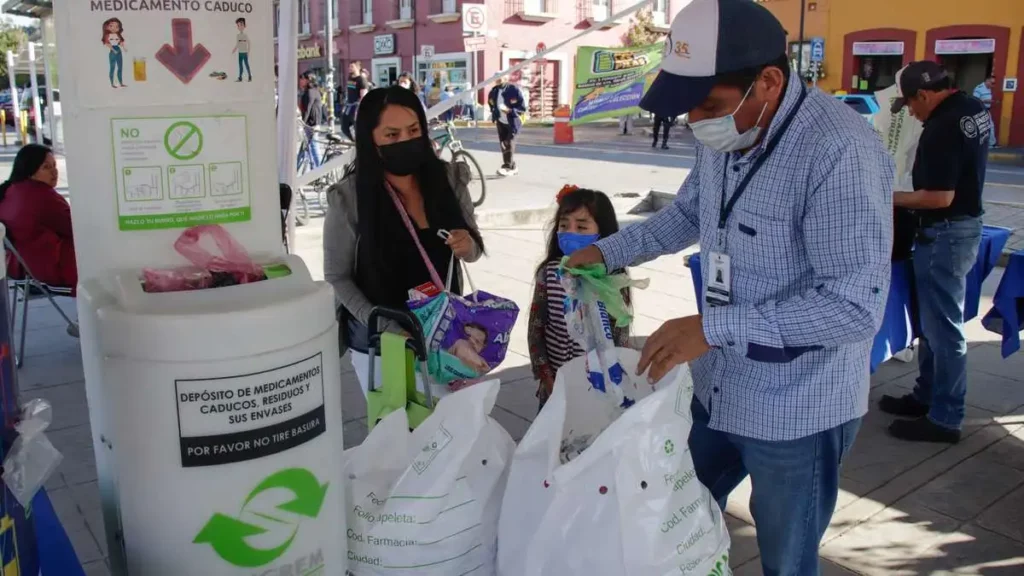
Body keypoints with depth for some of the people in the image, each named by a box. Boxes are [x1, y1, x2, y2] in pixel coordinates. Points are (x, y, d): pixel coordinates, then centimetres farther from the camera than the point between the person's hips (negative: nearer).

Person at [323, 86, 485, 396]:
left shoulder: (449, 179, -5)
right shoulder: (349, 198, -14)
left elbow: (474, 250, 6)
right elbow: (337, 277, -6)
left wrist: (468, 248, -16)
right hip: (380, 341, -3)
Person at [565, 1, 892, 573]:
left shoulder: (842, 153, -27)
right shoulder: (724, 134, -2)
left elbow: (856, 306, -29)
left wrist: (713, 327, -30)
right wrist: (606, 252, 7)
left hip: (796, 413, -7)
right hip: (717, 392, 7)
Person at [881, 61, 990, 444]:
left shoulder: (942, 128, -24)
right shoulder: (976, 110, 8)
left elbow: (940, 198, -25)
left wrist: (893, 197, -12)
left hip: (945, 233, -10)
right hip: (966, 223, 10)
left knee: (942, 326, -1)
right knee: (934, 320, 19)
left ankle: (945, 418, 9)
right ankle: (927, 396, 30)